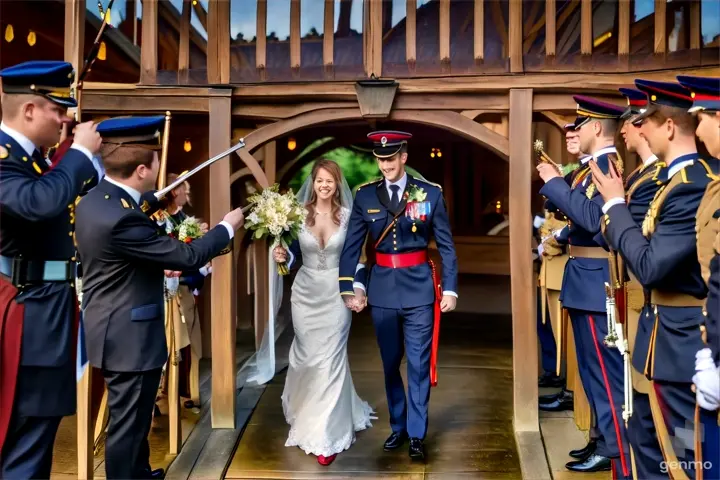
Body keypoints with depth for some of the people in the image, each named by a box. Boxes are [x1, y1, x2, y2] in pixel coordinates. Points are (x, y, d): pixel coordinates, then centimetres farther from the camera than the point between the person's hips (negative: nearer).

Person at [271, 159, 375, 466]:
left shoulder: (347, 216, -3)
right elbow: (295, 255, 3)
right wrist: (283, 256, -17)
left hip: (336, 294, -1)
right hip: (306, 294, 2)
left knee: (330, 359, -3)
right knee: (307, 357, 10)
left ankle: (328, 434, 6)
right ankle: (308, 417, 38)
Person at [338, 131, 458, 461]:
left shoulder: (430, 193, -2)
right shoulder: (365, 196, 1)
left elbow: (446, 245, 1)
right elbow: (351, 246, 0)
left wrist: (450, 288, -3)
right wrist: (350, 287, -9)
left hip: (419, 287, -2)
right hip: (382, 287, 2)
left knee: (419, 364, 3)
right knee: (390, 363, 13)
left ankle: (417, 434, 17)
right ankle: (398, 427, 31)